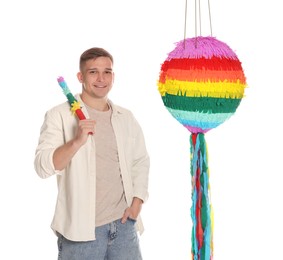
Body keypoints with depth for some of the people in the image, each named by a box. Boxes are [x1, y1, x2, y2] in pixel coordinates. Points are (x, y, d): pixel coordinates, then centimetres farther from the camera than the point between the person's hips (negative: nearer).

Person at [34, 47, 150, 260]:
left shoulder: (126, 117, 10)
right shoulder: (60, 115, -4)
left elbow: (141, 161, 17)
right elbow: (43, 167, -12)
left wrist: (137, 202, 4)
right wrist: (77, 141, -26)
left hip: (124, 225, 4)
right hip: (80, 229, -4)